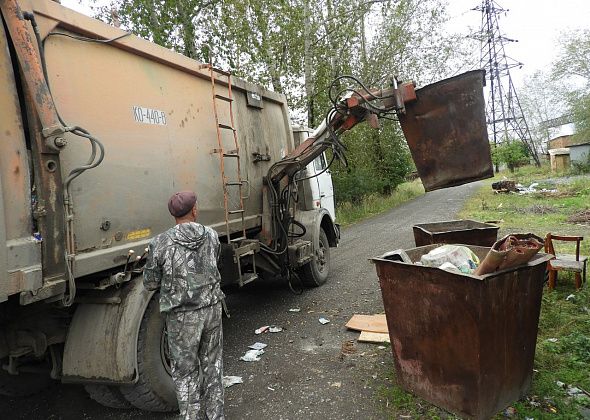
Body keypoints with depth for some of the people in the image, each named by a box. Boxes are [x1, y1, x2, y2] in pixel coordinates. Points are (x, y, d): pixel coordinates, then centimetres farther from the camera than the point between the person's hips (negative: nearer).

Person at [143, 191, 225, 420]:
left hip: (183, 315, -3)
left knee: (185, 370, 13)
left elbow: (150, 283, -4)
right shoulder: (211, 235, -4)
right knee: (212, 363, 20)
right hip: (211, 308, 4)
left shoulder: (160, 243, -14)